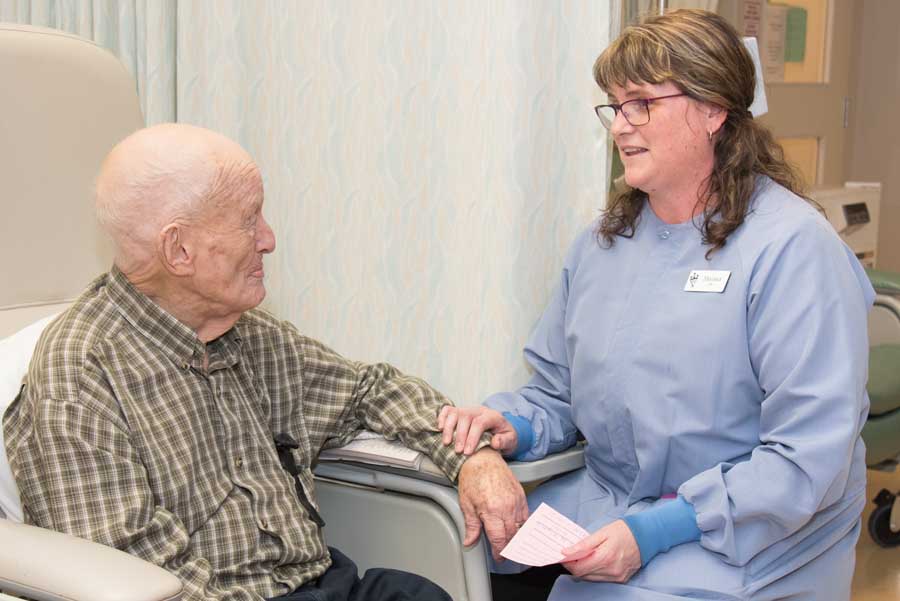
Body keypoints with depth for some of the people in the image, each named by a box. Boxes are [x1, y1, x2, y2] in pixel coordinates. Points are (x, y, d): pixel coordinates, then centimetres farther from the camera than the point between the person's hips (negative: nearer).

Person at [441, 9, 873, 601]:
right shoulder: (602, 241, 10)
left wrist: (654, 532, -23)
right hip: (603, 504, 6)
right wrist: (510, 426, -6)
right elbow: (558, 395, 17)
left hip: (739, 544, -6)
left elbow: (808, 460, -18)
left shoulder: (793, 247, -12)